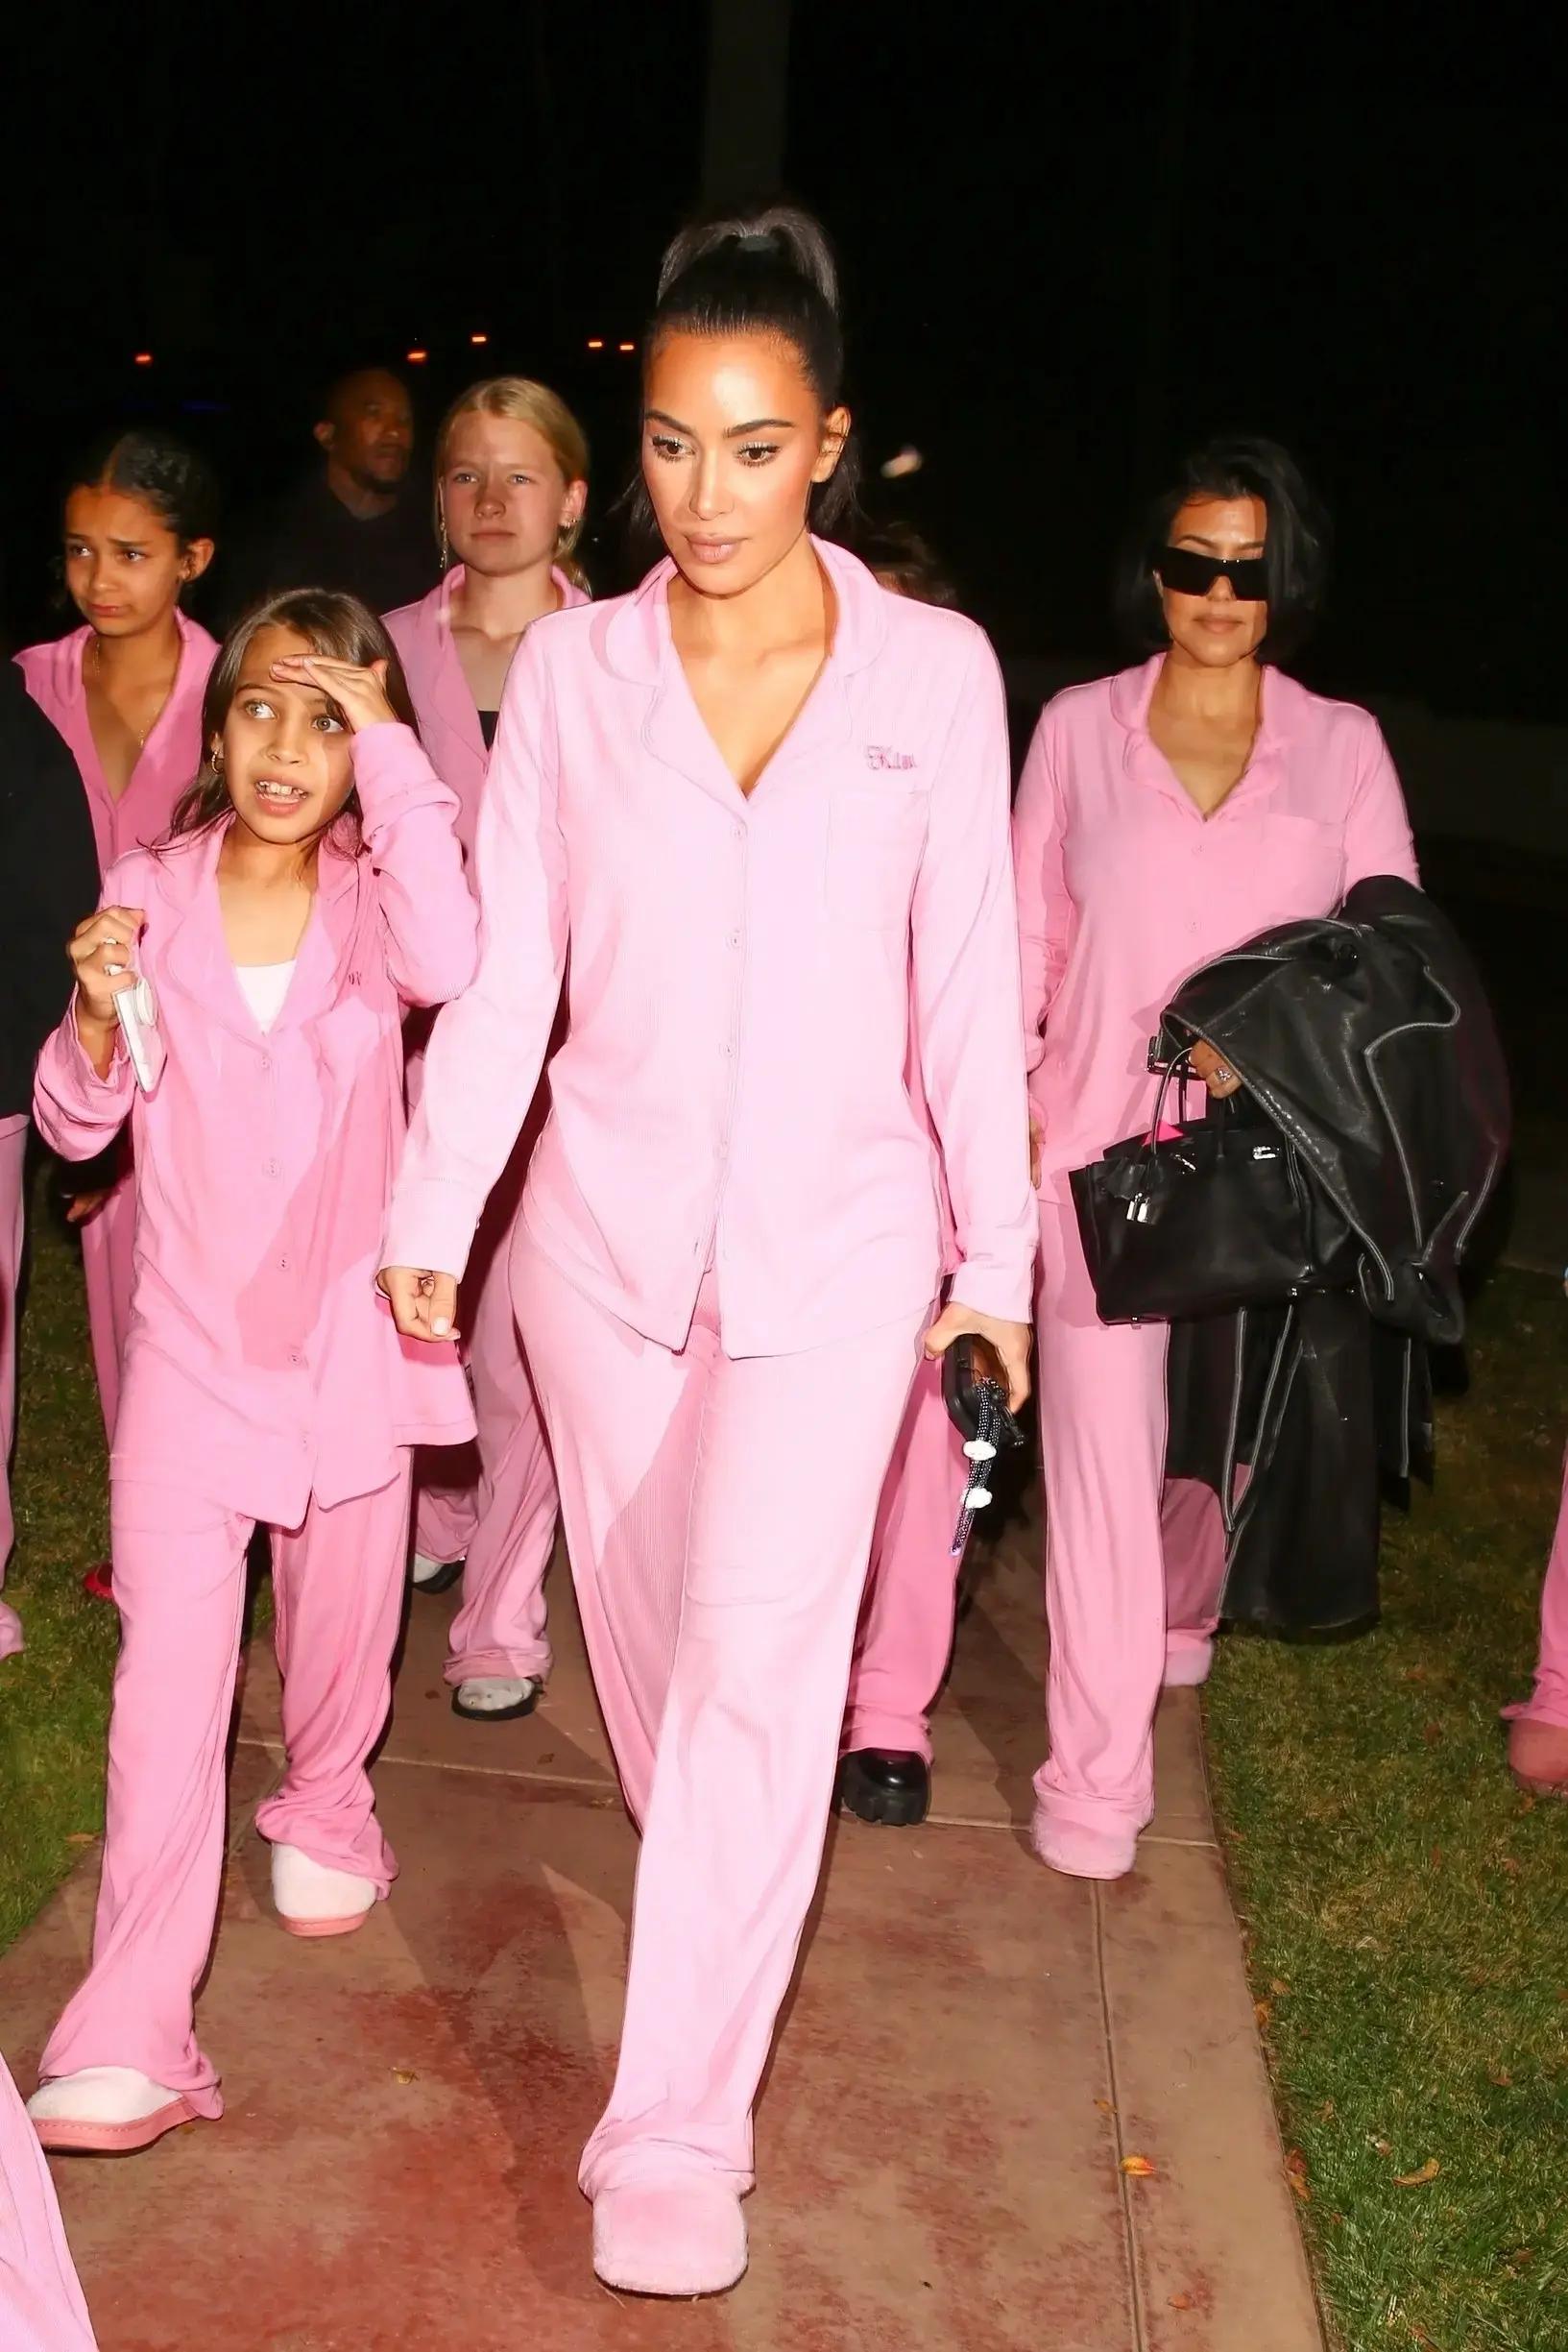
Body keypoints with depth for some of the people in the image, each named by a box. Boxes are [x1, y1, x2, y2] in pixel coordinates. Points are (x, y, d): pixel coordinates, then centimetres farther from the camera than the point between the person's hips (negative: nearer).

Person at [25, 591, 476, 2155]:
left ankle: (323, 1809, 48)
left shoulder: (368, 896, -4)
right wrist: (96, 1014, -16)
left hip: (346, 1332, 1)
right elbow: (76, 1123, 5)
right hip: (191, 1340, 0)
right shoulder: (148, 896, -1)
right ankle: (128, 2039, -7)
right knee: (166, 1684, -8)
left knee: (340, 1629, 18)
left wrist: (390, 746, -24)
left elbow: (448, 961, -31)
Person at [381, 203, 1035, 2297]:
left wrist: (997, 1247, 5)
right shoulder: (570, 668, -1)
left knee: (759, 1661, -10)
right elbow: (505, 965, 2)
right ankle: (733, 1914, 44)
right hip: (611, 1221, 2)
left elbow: (967, 980, 1)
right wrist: (433, 1213, 0)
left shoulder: (936, 671, -4)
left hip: (833, 1229, -2)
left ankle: (680, 2131, 1)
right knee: (643, 1626, 15)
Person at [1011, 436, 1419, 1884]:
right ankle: (1097, 1779, 5)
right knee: (1102, 1448, -5)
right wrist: (1004, 1090, -4)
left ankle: (1177, 1619, 47)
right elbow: (1030, 933, 7)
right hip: (1100, 1140, -1)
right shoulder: (1079, 728, 4)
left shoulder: (1341, 746, 4)